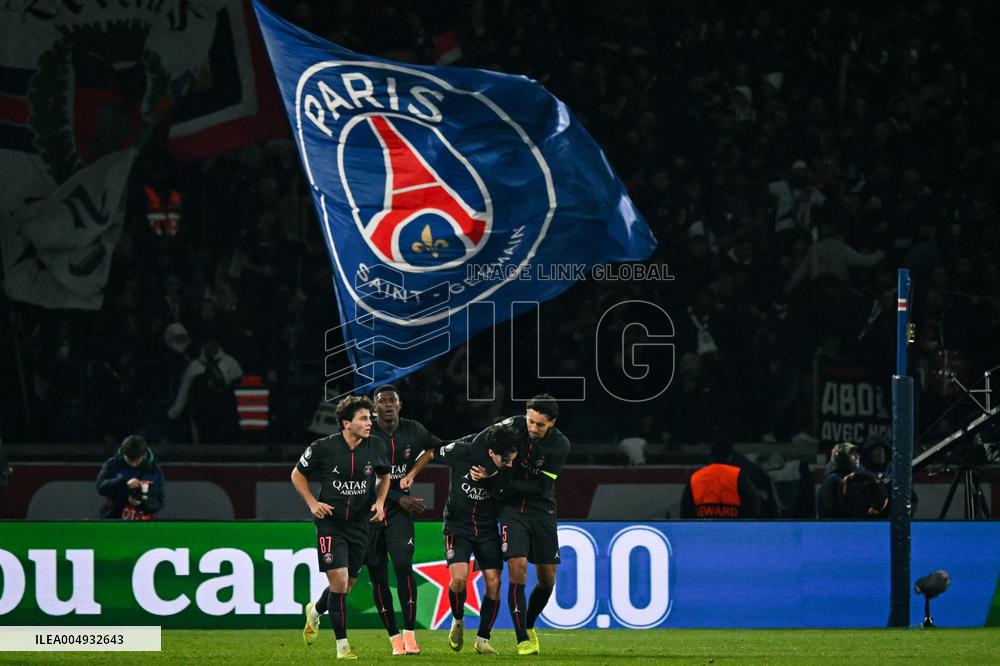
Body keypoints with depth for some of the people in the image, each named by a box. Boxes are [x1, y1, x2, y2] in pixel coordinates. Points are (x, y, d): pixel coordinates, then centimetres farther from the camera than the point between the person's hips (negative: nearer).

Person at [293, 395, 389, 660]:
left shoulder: (373, 448, -2)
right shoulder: (323, 448, -12)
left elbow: (384, 476, 18)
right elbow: (297, 474, 3)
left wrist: (380, 502, 2)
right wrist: (312, 503, -7)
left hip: (359, 526, 4)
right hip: (330, 522, -4)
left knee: (346, 586, 11)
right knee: (339, 581, -14)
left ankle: (315, 611, 44)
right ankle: (342, 645, -3)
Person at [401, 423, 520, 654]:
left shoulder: (508, 466, -12)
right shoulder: (463, 451, -20)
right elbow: (430, 454, -3)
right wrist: (410, 475, -7)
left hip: (487, 528, 3)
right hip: (458, 525, -3)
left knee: (494, 583, -5)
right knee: (459, 576, -21)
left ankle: (482, 640, 9)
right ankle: (457, 621, 9)